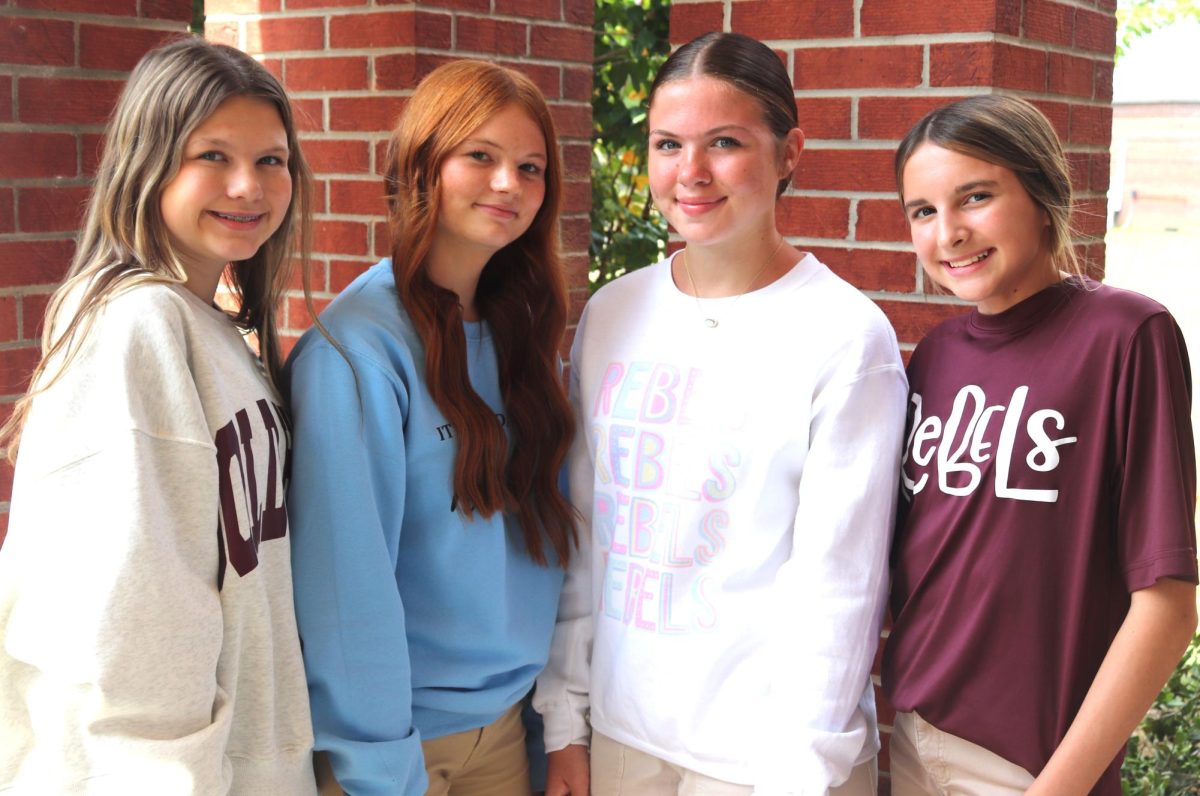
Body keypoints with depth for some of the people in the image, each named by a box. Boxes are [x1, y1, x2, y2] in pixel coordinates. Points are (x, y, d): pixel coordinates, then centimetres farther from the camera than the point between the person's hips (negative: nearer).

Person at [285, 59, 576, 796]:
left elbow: (546, 529, 7)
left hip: (507, 717, 6)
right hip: (405, 730, -6)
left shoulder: (521, 334, 3)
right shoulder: (360, 345, -18)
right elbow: (346, 576, -19)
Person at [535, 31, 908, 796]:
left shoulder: (846, 336, -12)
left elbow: (838, 582, -12)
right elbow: (580, 536, 5)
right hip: (618, 731, 4)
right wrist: (564, 719, 5)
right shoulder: (610, 315, 1)